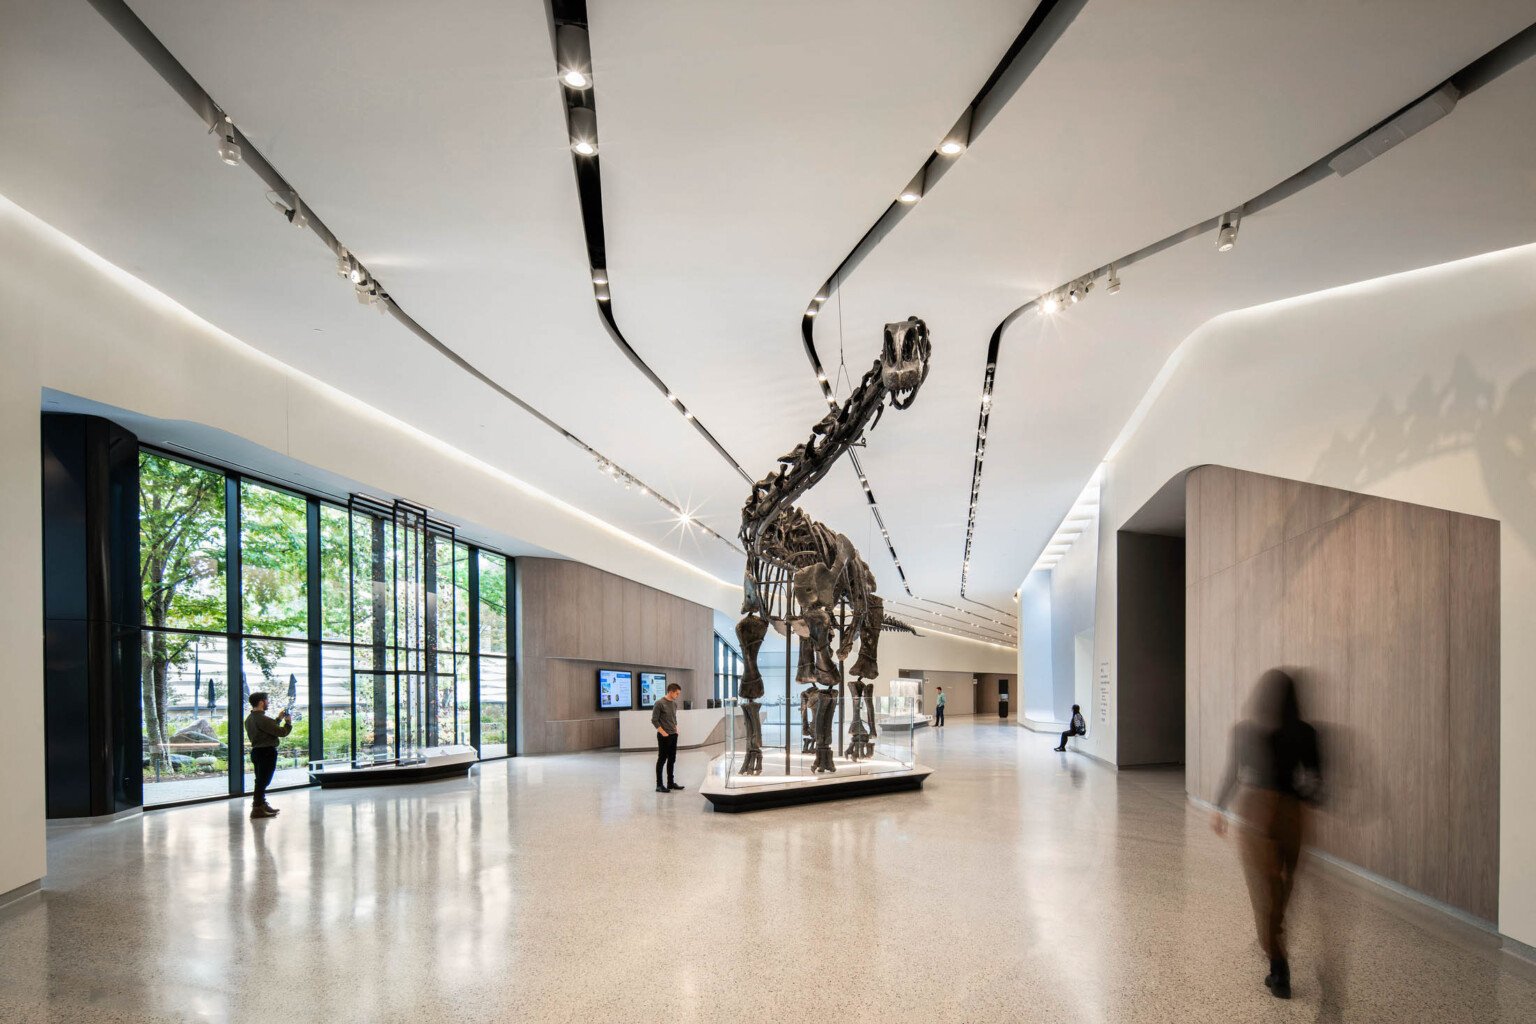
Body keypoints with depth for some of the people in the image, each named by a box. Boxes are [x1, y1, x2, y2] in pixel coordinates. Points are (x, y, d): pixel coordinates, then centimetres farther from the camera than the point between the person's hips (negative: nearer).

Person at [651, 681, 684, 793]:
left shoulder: (674, 703, 10)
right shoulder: (659, 703, -13)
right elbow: (654, 720, -13)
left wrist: (676, 729, 10)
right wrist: (663, 732, -15)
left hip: (673, 735, 8)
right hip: (664, 737, -8)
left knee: (672, 759, 13)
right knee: (662, 760, -2)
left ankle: (671, 782, 22)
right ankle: (659, 785, 4)